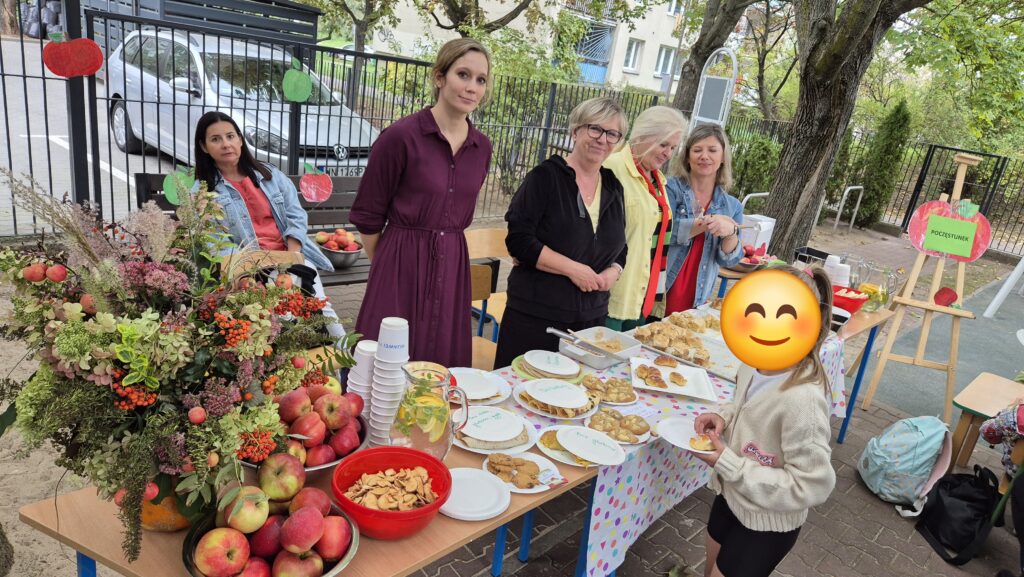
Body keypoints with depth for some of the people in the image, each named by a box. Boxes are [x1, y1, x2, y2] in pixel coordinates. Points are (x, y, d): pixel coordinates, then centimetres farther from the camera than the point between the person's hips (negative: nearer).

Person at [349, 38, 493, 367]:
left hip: (452, 266, 5)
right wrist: (390, 264, 6)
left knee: (444, 363, 13)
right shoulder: (402, 136, -11)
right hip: (402, 266, -5)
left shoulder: (482, 147, 6)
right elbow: (367, 216, -3)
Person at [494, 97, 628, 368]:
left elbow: (619, 249, 19)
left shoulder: (613, 187, 11)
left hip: (592, 316, 6)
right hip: (535, 315, -5)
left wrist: (613, 272, -3)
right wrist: (572, 269, -17)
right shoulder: (546, 176, -7)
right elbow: (519, 240, -14)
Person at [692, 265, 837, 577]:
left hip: (767, 521, -6)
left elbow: (812, 485, -29)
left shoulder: (802, 400, -36)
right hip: (732, 496, 7)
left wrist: (728, 464, -29)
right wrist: (724, 416, -13)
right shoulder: (756, 363, -13)